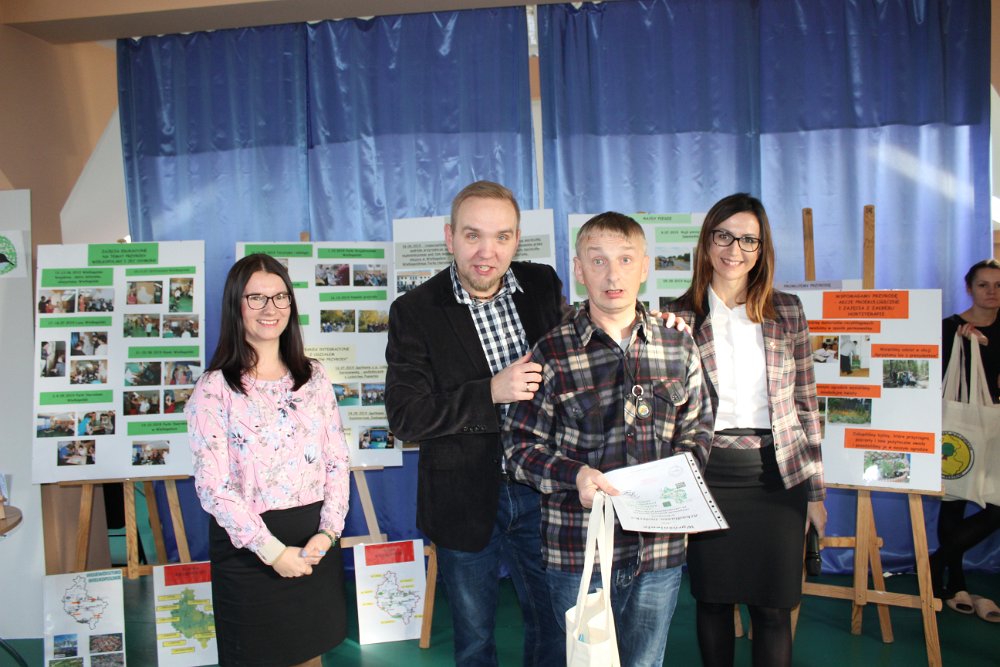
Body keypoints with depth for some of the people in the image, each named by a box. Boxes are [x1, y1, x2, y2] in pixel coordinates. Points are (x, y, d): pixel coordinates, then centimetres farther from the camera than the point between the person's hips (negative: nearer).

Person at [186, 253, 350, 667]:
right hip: (248, 547, -3)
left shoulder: (313, 377, 5)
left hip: (315, 543, 4)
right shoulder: (214, 389, -8)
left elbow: (337, 461, 4)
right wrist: (272, 550, -15)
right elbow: (212, 485, -12)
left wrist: (327, 533, -9)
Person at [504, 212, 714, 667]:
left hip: (659, 548, 3)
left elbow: (699, 428, 14)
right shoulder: (552, 355, -7)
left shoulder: (679, 349, 3)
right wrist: (574, 475, -20)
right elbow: (520, 444, -3)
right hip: (579, 552, -3)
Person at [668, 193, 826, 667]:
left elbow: (805, 403, 7)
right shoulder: (680, 318, 0)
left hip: (777, 474, 1)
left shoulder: (787, 311, 4)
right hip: (708, 473, 0)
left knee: (773, 606, 5)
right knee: (712, 598, 11)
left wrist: (815, 489, 6)